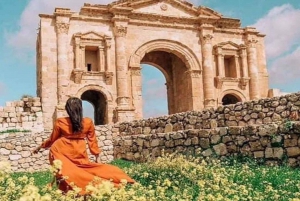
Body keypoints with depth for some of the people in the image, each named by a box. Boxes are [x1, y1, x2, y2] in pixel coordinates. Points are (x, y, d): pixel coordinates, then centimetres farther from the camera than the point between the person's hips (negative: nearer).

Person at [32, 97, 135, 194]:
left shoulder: (60, 122, -2)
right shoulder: (88, 122, -1)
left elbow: (52, 139, 10)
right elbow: (92, 141, 9)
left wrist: (39, 147, 28)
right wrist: (97, 156, 21)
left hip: (60, 153, 0)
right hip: (79, 156, 0)